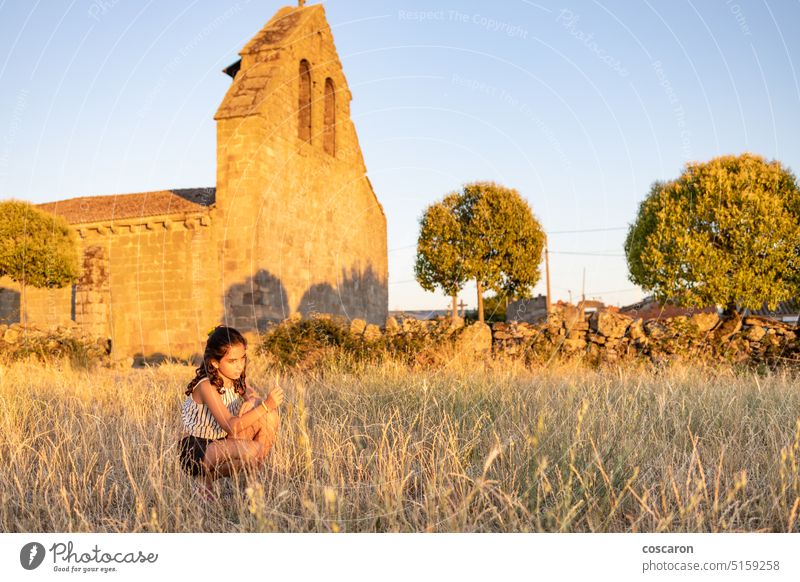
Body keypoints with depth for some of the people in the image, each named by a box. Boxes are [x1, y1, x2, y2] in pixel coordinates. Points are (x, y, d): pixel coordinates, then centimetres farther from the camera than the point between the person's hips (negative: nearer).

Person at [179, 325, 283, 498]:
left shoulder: (238, 379, 1)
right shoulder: (206, 386, -22)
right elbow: (231, 426, -31)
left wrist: (253, 403, -22)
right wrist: (266, 405, -37)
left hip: (223, 443, 7)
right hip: (196, 450, -7)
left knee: (271, 417, -12)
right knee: (250, 450, -33)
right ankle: (206, 476, -7)